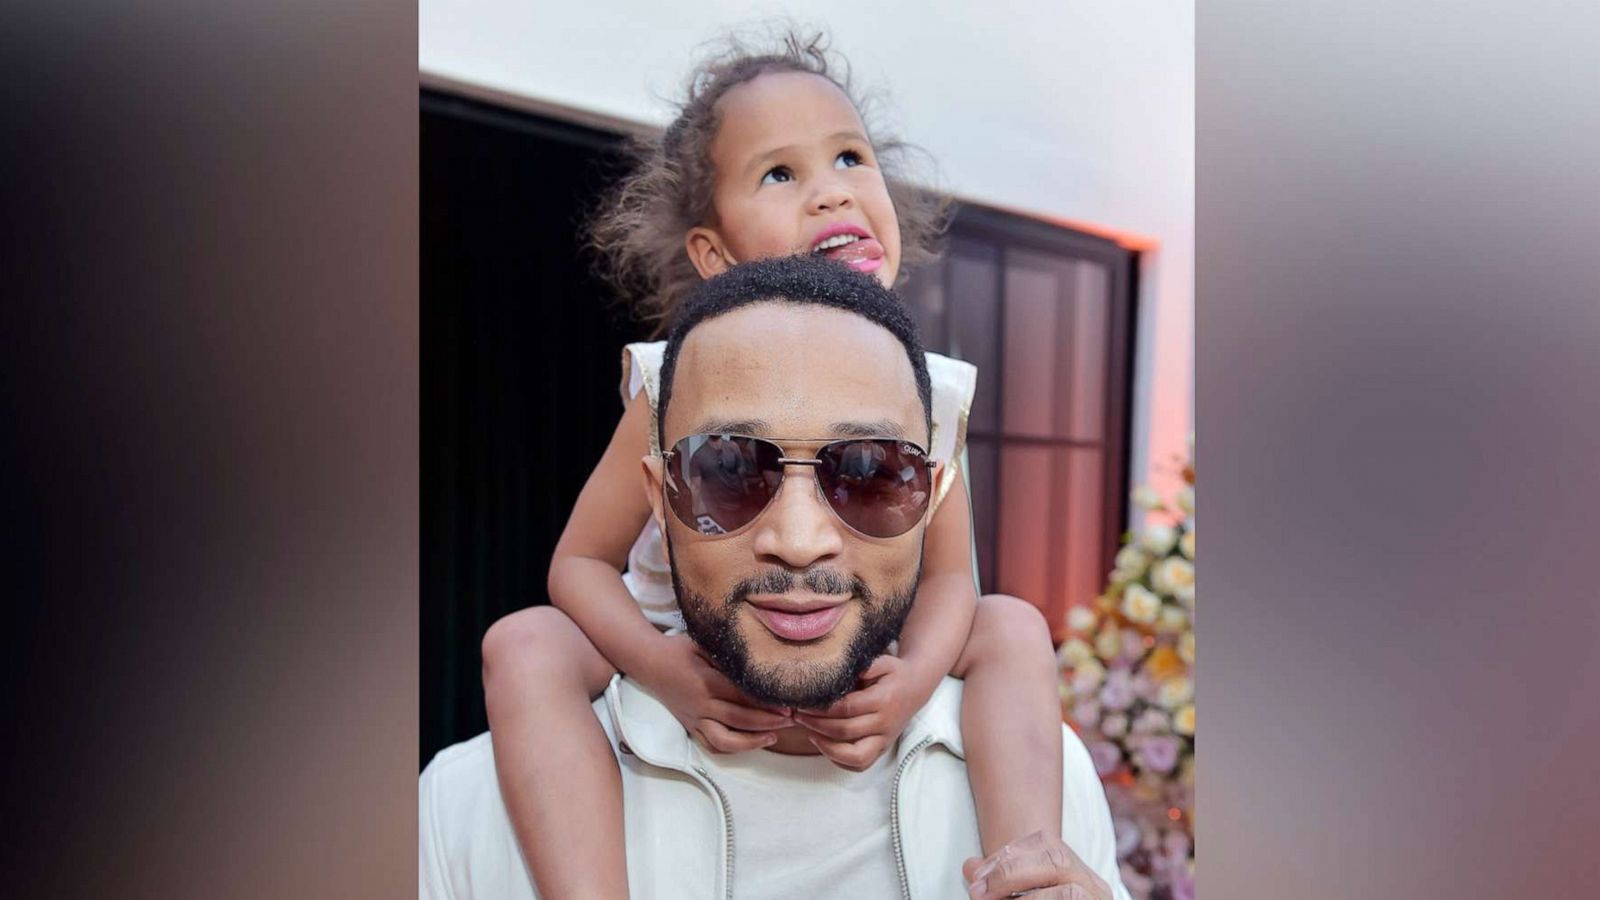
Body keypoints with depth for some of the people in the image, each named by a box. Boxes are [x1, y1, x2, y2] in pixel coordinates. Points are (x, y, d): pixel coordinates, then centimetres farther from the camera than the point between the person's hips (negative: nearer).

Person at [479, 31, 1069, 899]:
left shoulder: (929, 393, -11)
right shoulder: (680, 388, -17)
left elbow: (946, 574, -5)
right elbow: (580, 563, -11)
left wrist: (913, 677, -28)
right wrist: (661, 668, -31)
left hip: (851, 701, 2)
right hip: (693, 688, -2)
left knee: (1013, 627, -12)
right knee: (523, 644, -25)